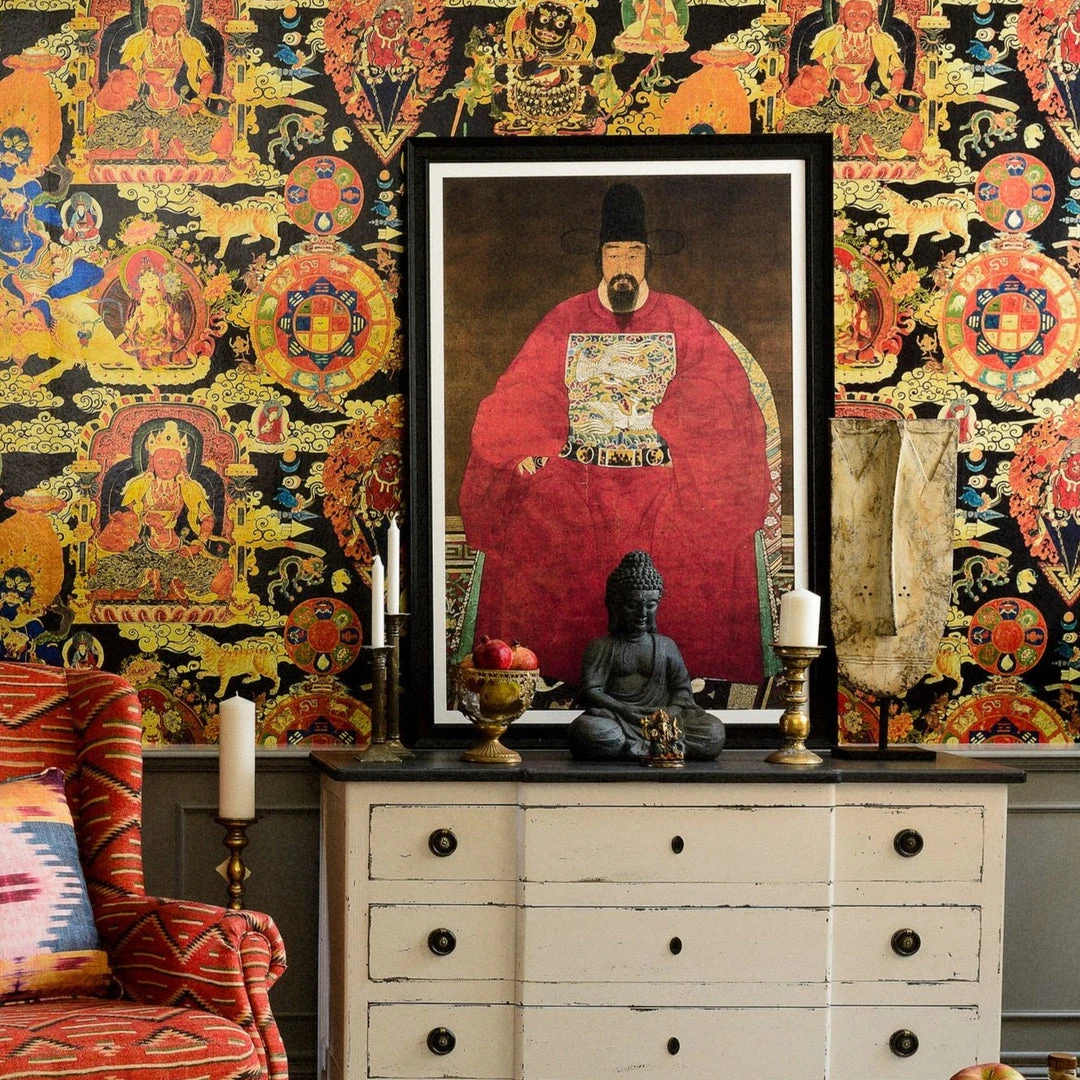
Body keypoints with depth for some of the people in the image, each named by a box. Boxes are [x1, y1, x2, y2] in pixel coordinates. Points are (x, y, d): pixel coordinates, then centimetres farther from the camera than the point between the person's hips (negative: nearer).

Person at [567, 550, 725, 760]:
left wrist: (672, 712, -12)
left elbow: (682, 688, 12)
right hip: (616, 718, -3)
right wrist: (627, 711, -17)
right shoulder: (602, 647, 10)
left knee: (714, 732, -26)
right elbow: (590, 692, -1)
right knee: (586, 731, -39)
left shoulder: (666, 646, 18)